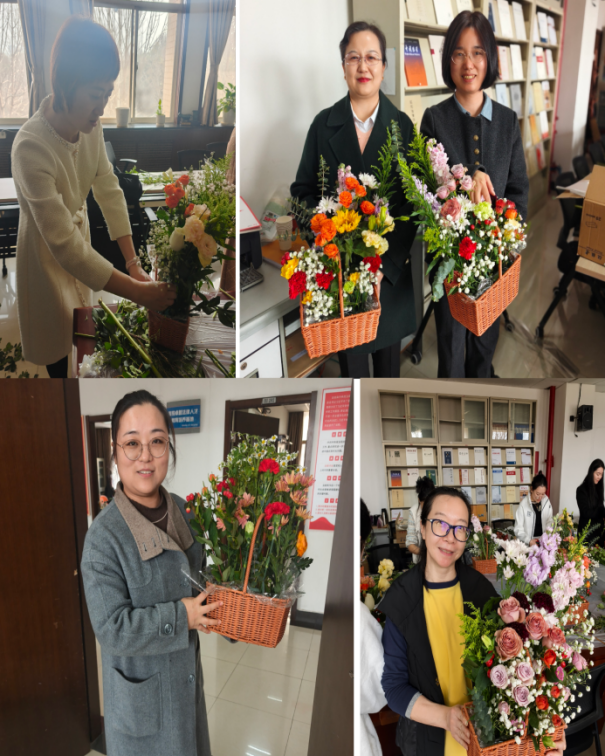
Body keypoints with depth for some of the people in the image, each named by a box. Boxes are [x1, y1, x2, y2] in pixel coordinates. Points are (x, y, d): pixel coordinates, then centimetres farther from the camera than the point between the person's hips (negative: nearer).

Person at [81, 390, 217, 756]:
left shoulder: (181, 509, -6)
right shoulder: (104, 537, -25)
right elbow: (112, 628, -25)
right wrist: (181, 615, -24)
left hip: (186, 669, 6)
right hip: (141, 687, -6)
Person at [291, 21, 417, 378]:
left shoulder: (402, 124, 1)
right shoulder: (325, 124, 2)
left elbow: (412, 200, -3)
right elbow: (303, 190, 2)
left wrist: (385, 262, -14)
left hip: (391, 268, 1)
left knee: (389, 355, 13)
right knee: (350, 357, 7)